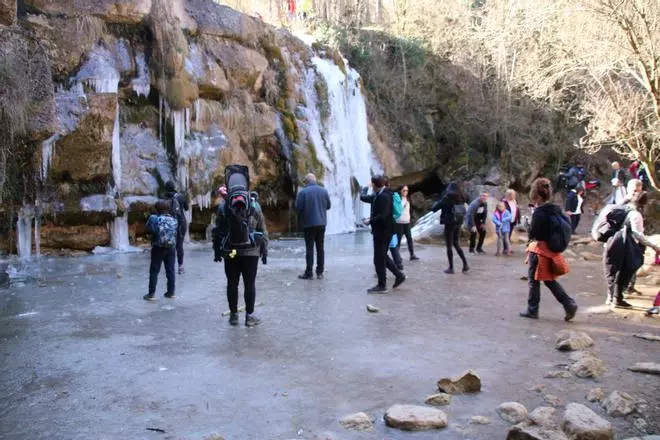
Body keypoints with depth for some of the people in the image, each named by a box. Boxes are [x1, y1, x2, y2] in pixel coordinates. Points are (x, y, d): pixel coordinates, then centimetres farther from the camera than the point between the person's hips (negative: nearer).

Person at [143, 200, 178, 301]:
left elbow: (147, 229, -1)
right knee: (170, 270, 11)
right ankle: (171, 292, 17)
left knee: (154, 271, 5)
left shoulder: (154, 219, -10)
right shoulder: (174, 220, -2)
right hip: (171, 248, 3)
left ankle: (151, 294, 6)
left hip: (158, 249, -3)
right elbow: (176, 232, 2)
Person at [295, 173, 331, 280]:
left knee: (309, 248, 1)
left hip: (309, 224, -4)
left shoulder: (303, 192, -11)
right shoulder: (324, 191, 2)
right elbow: (328, 206, 10)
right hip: (322, 223, 4)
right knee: (320, 248, 11)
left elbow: (298, 208, -11)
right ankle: (320, 272, 13)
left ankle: (309, 273, 3)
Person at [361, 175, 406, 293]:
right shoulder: (379, 195, 10)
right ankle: (399, 275, 23)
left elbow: (383, 216, -26)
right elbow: (364, 198, 26)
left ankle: (382, 285, 9)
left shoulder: (384, 196, -20)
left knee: (379, 258, 0)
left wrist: (371, 220, -14)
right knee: (382, 256, 19)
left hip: (382, 231, -10)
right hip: (382, 231, 10)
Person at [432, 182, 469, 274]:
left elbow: (435, 208, -8)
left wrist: (435, 204, 16)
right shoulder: (461, 198, 5)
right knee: (456, 244, 18)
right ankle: (465, 264, 12)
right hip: (459, 223, 6)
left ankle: (451, 268, 7)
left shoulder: (447, 197, -11)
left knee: (449, 246, 4)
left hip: (450, 223, -6)